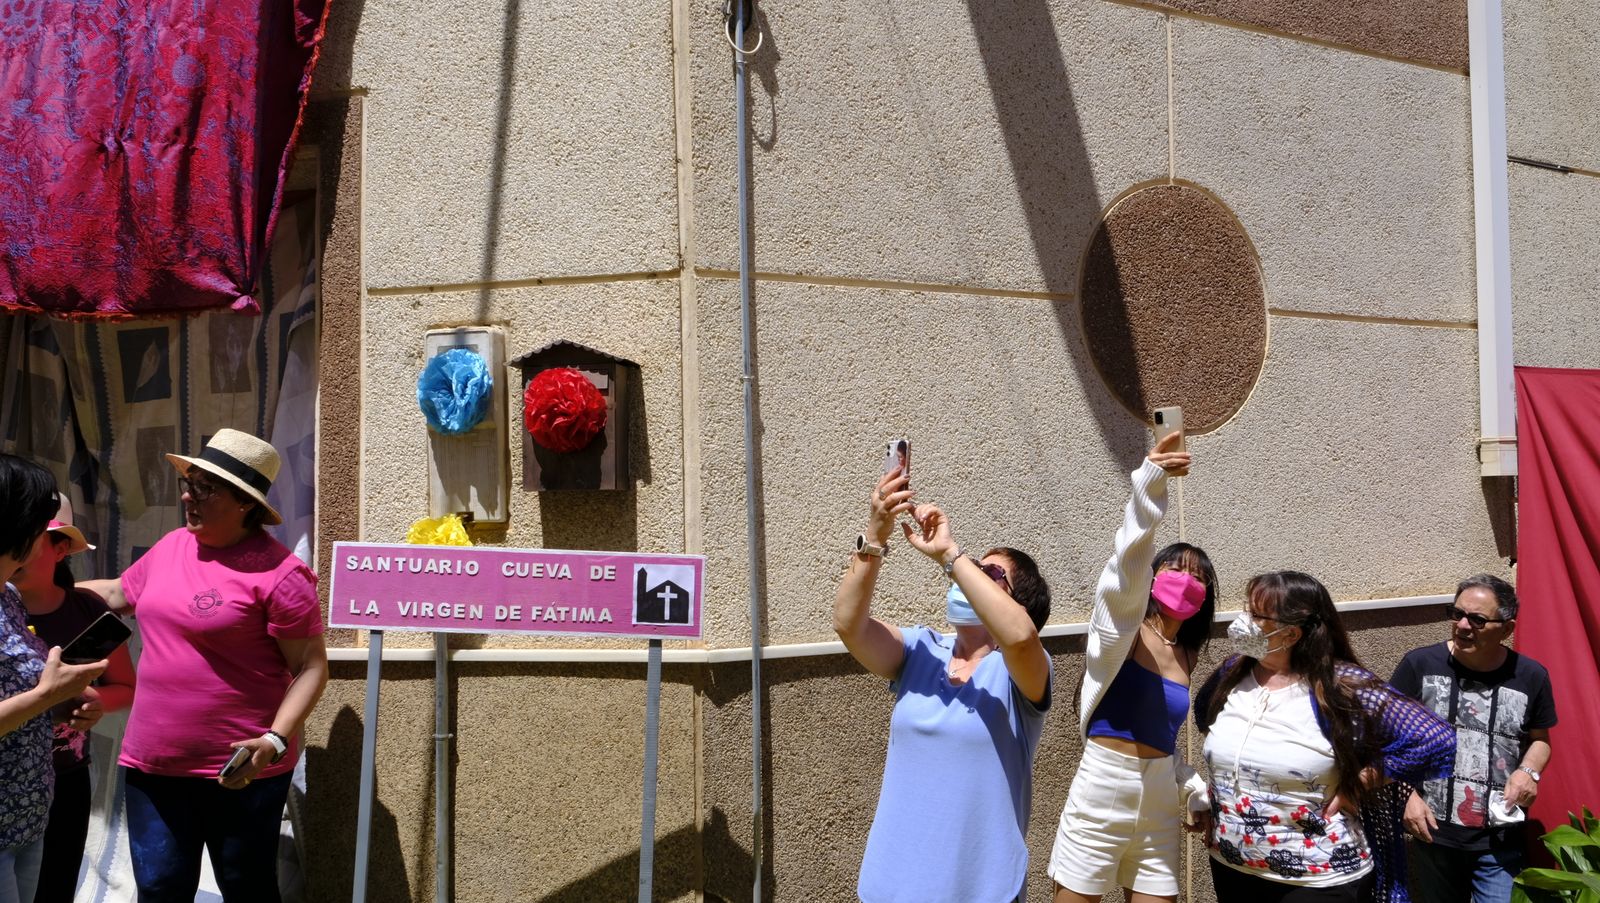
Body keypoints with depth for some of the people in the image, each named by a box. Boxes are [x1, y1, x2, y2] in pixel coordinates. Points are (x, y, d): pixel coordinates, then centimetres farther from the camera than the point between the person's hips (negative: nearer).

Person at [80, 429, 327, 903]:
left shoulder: (277, 573, -16)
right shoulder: (171, 546, 6)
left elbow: (312, 667, -14)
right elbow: (117, 592, 26)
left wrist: (275, 740, -24)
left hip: (238, 769, -6)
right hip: (152, 763, 6)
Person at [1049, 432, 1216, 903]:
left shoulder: (1184, 658, 11)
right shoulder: (1121, 628, -6)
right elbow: (1128, 564, -27)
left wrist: (1205, 791, 5)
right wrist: (1149, 485, -42)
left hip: (1158, 806, 6)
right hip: (1100, 797, -6)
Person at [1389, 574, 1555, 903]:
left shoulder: (1531, 676, -2)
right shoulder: (1419, 665, -8)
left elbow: (1540, 739, 14)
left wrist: (1530, 771, -7)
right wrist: (1409, 795, -9)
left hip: (1499, 840, 0)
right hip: (1432, 830, 0)